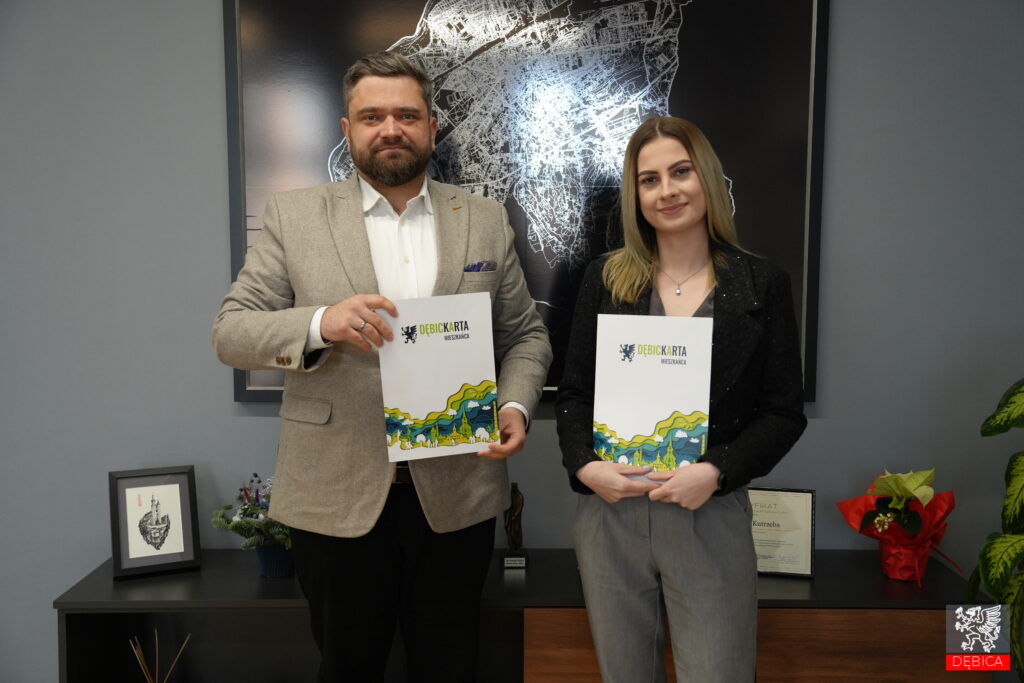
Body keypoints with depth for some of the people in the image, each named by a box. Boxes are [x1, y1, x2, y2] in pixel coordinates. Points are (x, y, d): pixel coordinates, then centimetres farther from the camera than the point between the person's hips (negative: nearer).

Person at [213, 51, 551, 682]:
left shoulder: (486, 220, 6)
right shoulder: (293, 216, 1)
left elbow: (526, 334, 11)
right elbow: (230, 331, -2)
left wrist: (515, 405, -9)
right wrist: (320, 323, -21)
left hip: (456, 494, 1)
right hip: (336, 496, -1)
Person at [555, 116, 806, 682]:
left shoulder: (760, 284, 1)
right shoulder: (605, 278, 5)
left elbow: (784, 411, 0)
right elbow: (573, 392, 7)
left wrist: (715, 470, -14)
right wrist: (583, 464, -10)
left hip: (710, 517, -1)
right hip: (609, 512, 2)